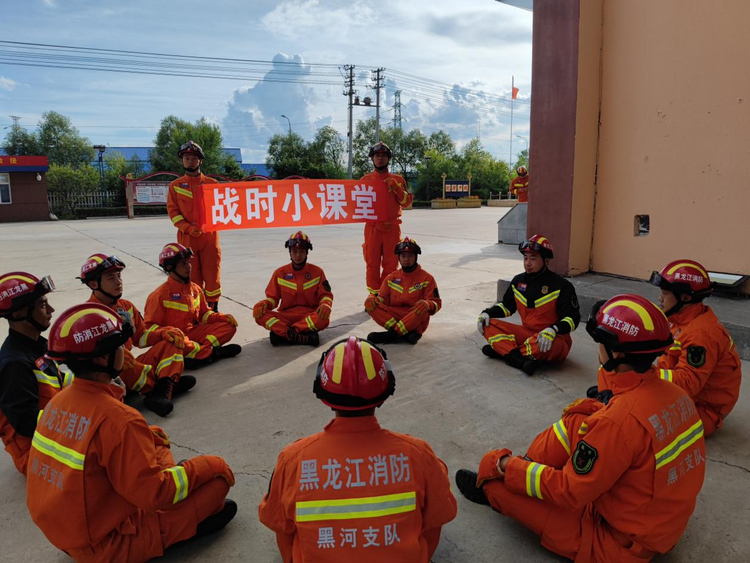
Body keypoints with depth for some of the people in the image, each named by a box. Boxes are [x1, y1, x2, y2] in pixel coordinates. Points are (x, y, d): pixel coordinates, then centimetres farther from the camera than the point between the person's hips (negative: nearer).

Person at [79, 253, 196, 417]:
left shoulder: (126, 306, 13)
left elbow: (141, 337, 15)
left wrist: (166, 332, -4)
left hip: (133, 367, 7)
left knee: (172, 340, -4)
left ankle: (162, 393, -31)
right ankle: (169, 383, -18)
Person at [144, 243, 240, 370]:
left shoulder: (195, 289, 11)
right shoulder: (161, 294, -9)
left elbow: (204, 313, 20)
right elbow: (150, 326, -11)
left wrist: (221, 317, -1)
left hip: (194, 332, 7)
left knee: (228, 326, -8)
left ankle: (197, 355, -26)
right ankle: (212, 352, -21)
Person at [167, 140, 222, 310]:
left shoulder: (212, 183, 9)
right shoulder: (175, 186, 10)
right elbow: (173, 211, 3)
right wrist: (188, 228, -13)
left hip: (209, 236, 0)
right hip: (187, 238, 0)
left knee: (212, 273, 0)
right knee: (192, 277, 4)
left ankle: (213, 307, 11)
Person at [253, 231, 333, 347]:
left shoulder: (317, 272, 2)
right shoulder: (280, 273, 5)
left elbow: (326, 295, 2)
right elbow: (273, 297, 8)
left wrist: (325, 305, -21)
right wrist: (264, 304, -15)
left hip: (309, 315, -1)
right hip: (286, 315, 1)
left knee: (324, 319, -35)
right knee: (260, 315, -26)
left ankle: (282, 333, -29)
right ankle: (304, 337, -37)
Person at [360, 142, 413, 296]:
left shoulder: (397, 179, 8)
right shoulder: (365, 180, 7)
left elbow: (407, 202, 2)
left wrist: (396, 187, -11)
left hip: (392, 227, 1)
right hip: (372, 227, 0)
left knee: (390, 263, 4)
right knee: (372, 262, 2)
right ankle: (374, 292, 13)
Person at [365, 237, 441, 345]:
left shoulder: (426, 278, 1)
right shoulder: (391, 278, 12)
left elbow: (436, 303, -4)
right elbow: (382, 298, 11)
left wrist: (427, 304, -28)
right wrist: (372, 298, -12)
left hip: (416, 322, -3)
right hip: (393, 317, 3)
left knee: (423, 309, -35)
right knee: (370, 303, -19)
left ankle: (391, 335, -31)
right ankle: (406, 334, -30)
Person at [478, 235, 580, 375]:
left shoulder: (561, 286, -13)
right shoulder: (519, 281, 4)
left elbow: (573, 318, -16)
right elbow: (507, 306, 16)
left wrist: (553, 330, -36)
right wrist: (487, 313, -3)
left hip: (554, 339, -6)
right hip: (527, 333, 6)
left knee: (543, 344, -42)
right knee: (488, 325, -12)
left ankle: (502, 350, -18)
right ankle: (522, 360, -30)